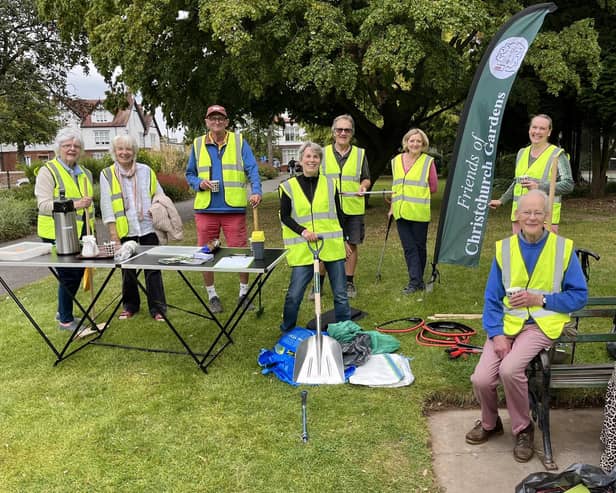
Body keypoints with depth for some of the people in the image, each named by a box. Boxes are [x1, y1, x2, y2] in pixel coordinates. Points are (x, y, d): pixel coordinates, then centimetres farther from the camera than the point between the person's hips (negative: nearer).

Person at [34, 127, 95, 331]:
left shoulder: (85, 173, 14)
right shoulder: (48, 171, -7)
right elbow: (43, 205, -17)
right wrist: (73, 204, -27)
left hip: (80, 233, 7)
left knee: (77, 274, 13)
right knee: (68, 276, -2)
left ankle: (63, 311, 32)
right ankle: (66, 320, 13)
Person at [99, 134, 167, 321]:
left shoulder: (146, 171, 7)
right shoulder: (107, 174, 3)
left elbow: (160, 195, 14)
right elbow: (106, 206, -2)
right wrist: (113, 232, -9)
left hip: (148, 228, 0)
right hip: (124, 231, 0)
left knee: (153, 269, 2)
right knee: (127, 270, 11)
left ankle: (158, 308, 10)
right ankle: (130, 305, 27)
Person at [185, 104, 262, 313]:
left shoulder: (239, 142, 4)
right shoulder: (198, 145, 11)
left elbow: (252, 169, -4)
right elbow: (189, 174, 16)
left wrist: (256, 191, -21)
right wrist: (199, 183, -6)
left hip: (234, 208, -2)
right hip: (205, 209, 2)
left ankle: (244, 292, 20)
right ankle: (212, 295, 24)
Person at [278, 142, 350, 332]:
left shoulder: (330, 184, 8)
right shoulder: (289, 186, 1)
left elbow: (339, 214, 12)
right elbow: (284, 216, 1)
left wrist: (345, 239, 10)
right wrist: (303, 231, -13)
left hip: (332, 246, 2)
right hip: (302, 248, -2)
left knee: (340, 293, 8)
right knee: (294, 294, -2)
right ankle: (287, 331, 20)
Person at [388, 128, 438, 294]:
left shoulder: (428, 161, -2)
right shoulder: (396, 161, 10)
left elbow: (434, 187, 0)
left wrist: (417, 193, -4)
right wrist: (392, 206, 15)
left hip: (419, 212, -4)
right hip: (401, 212, 4)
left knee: (419, 246, 7)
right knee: (408, 247, 2)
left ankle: (417, 280, 18)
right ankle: (416, 281, 6)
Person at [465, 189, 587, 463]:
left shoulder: (563, 248, -1)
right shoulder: (504, 248, 5)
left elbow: (579, 295, 1)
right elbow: (492, 299, 4)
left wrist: (541, 299, -13)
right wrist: (496, 334, -10)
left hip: (543, 323, -2)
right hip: (508, 322, 3)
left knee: (509, 369, -28)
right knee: (481, 379, -16)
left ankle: (523, 428, 1)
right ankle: (489, 423, 19)